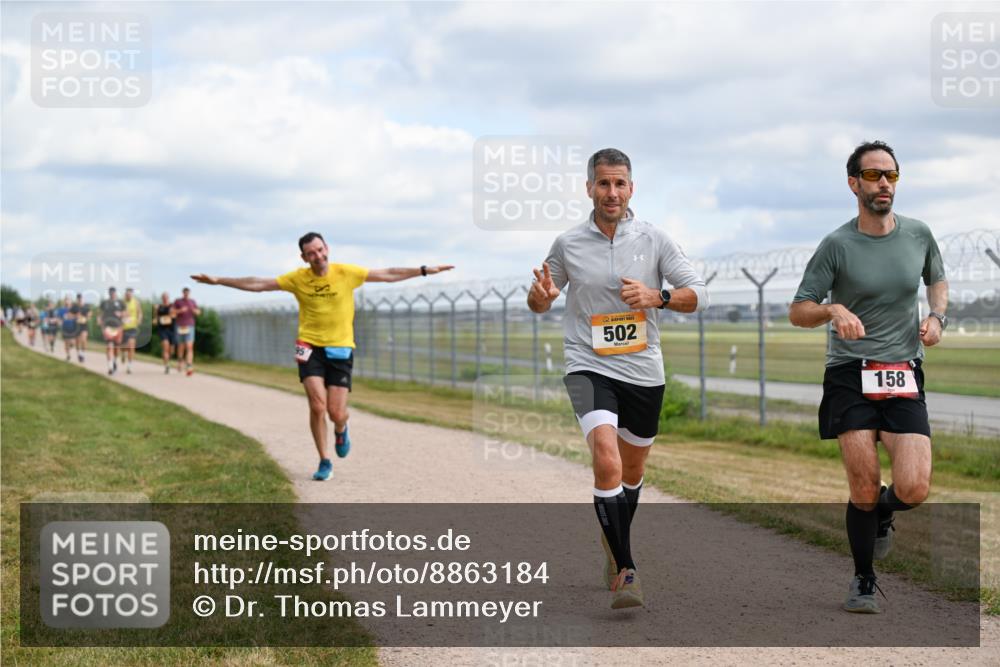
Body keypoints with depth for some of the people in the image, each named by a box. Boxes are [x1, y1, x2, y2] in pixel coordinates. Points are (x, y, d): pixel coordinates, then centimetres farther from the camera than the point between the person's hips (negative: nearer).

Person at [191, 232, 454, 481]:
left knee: (336, 412, -5)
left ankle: (341, 431, 33)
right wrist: (218, 281, -2)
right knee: (317, 406, -13)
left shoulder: (346, 273, -4)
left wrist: (426, 270, -6)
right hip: (310, 347, 0)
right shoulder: (298, 278, -2)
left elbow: (387, 275, -2)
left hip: (341, 348, 0)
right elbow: (258, 284, 2)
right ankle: (325, 462, 5)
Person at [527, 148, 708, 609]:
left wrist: (657, 297, -17)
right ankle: (625, 572, -19)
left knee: (632, 471, 16)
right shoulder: (567, 244, 1)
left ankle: (614, 545, 45)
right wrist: (540, 294, -13)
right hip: (589, 368, -2)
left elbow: (698, 294, 2)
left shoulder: (654, 240, 0)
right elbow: (538, 304, 12)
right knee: (607, 461, -24)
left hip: (643, 372, 2)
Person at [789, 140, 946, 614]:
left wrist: (937, 317, 6)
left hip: (904, 379, 2)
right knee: (864, 488, -5)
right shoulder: (837, 246, -4)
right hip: (850, 378, -2)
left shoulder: (919, 235, 6)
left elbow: (937, 280, 26)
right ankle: (864, 583, 17)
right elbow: (798, 312, -2)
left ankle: (882, 515, 25)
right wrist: (834, 311, -23)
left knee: (914, 489, -12)